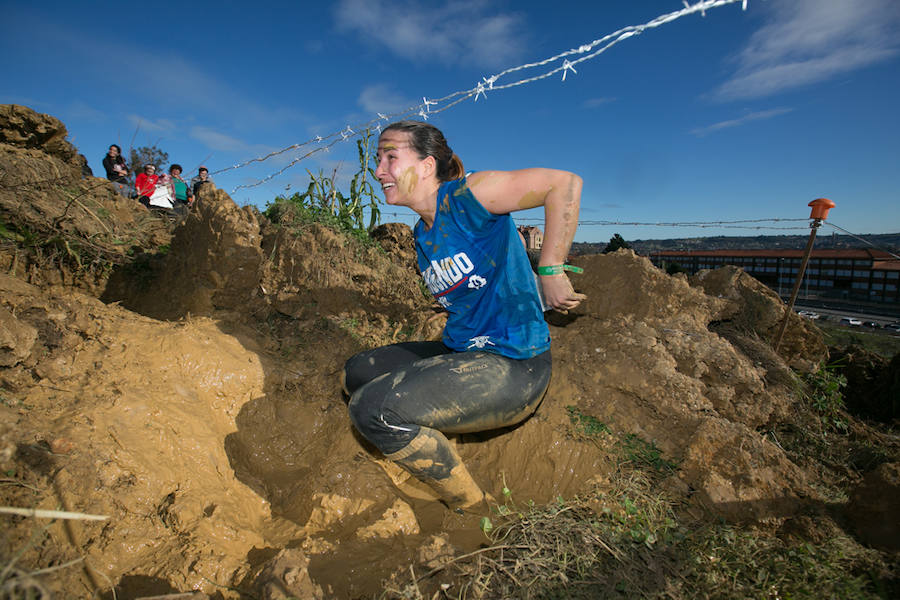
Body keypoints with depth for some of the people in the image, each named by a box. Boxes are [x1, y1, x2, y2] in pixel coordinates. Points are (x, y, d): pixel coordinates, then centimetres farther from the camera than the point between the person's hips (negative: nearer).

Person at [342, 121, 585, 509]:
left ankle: (472, 509, 0)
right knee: (357, 374, 14)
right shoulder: (422, 234, 12)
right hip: (461, 353, 9)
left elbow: (566, 183, -18)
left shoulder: (466, 195, -14)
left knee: (373, 408, -22)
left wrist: (550, 271, -19)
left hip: (513, 366, -9)